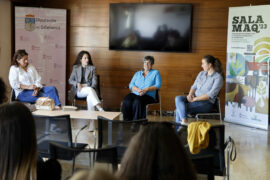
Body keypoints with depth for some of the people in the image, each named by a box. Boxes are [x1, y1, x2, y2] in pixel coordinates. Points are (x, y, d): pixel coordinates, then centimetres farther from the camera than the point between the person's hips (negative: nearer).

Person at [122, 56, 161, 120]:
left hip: (148, 96, -3)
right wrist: (138, 90, -12)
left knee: (137, 102, -38)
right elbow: (131, 85, 12)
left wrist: (146, 89, -14)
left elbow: (158, 85, 1)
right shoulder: (137, 73, 25)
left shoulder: (156, 73, 15)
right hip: (134, 94, 3)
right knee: (126, 102, -31)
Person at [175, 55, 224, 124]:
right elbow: (194, 86, 16)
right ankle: (184, 121, -35)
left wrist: (195, 99, -19)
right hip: (194, 98, 7)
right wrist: (190, 94, -7)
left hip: (206, 103, -7)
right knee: (178, 98, -25)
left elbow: (211, 95, -15)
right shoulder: (201, 73, 16)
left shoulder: (218, 77, -7)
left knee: (180, 108, -27)